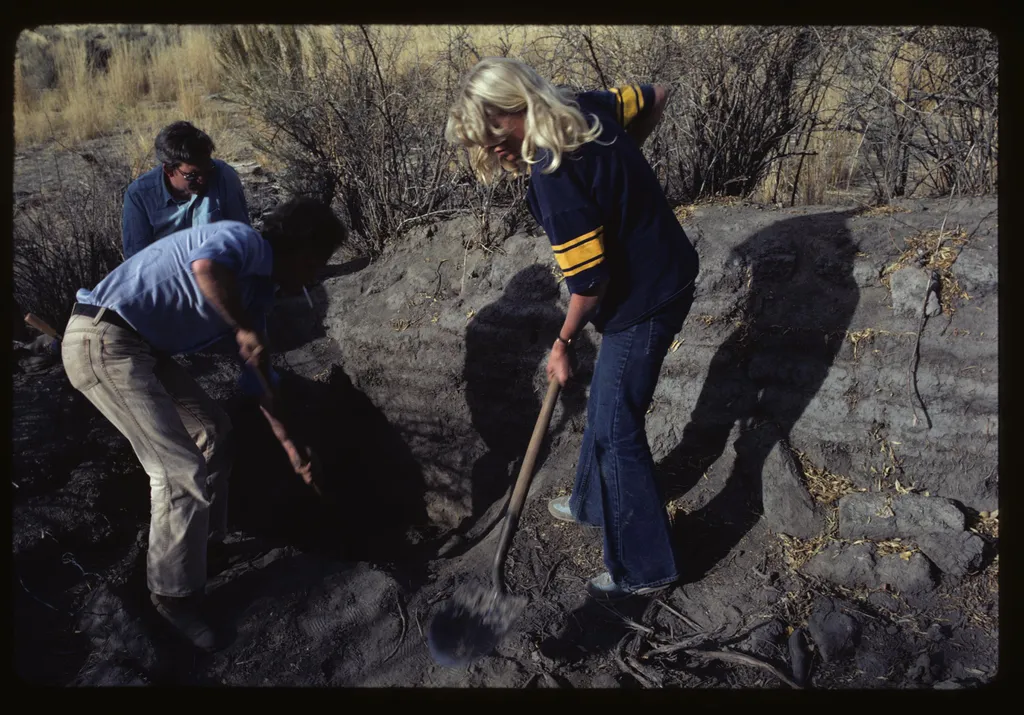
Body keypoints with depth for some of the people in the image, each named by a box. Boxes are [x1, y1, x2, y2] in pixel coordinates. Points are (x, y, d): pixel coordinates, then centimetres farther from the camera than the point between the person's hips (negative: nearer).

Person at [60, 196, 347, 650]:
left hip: (144, 347, 11)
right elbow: (207, 267, -41)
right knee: (182, 471, -10)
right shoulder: (245, 241, -14)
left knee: (213, 431, 19)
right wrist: (245, 329, -25)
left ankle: (207, 541, 34)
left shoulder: (259, 290, 14)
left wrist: (291, 447, 19)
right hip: (103, 341, -11)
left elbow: (259, 375, 19)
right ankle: (173, 594, 9)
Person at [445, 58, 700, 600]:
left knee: (616, 429, 3)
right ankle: (594, 503, 47)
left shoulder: (553, 178, -29)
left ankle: (644, 567, 19)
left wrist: (564, 343, -9)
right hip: (668, 271, 10)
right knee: (606, 403, 24)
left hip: (644, 301, -10)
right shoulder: (585, 106, -3)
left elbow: (589, 279, -25)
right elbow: (655, 97, 13)